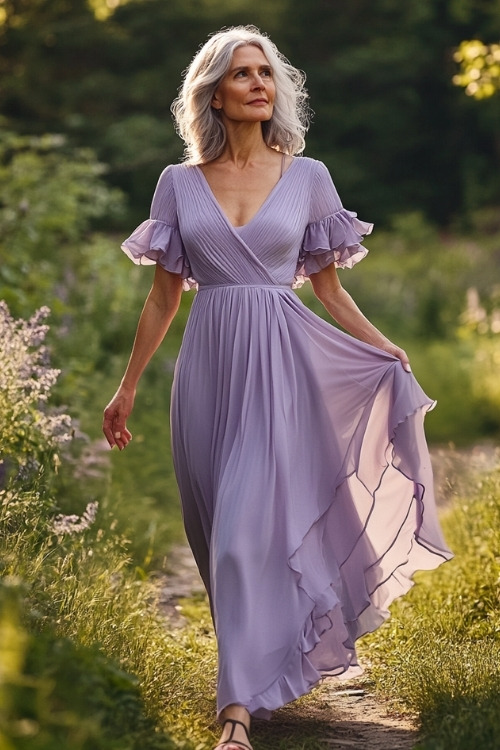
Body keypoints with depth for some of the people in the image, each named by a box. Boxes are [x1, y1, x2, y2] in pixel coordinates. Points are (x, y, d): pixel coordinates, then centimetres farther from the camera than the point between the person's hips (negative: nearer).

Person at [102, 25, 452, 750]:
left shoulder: (307, 177, 4)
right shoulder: (180, 182, 7)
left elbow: (328, 285, 11)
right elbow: (163, 296, 12)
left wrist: (384, 349, -1)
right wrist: (127, 387, 12)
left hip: (281, 364, -2)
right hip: (208, 364, 3)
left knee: (250, 529, -11)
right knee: (216, 529, 8)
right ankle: (266, 662, 30)